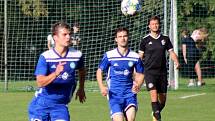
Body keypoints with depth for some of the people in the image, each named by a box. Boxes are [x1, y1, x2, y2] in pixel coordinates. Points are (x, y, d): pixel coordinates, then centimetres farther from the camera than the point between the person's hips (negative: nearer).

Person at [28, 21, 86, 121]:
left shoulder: (77, 55, -3)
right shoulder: (45, 57, -13)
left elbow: (81, 70, 21)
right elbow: (40, 82, -23)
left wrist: (81, 88, 27)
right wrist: (56, 73, -38)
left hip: (60, 105, 2)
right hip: (41, 104, -2)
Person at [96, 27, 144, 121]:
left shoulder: (135, 57, 4)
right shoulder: (109, 56, -1)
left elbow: (140, 74, 14)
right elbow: (99, 71, 7)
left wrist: (138, 85, -8)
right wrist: (102, 87, -9)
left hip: (130, 93, 1)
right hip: (114, 95, -1)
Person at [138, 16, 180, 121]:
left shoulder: (165, 39, 8)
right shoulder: (145, 40, 1)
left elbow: (171, 52, 10)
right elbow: (140, 56, 6)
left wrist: (176, 62, -8)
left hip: (162, 72, 3)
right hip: (149, 72, -3)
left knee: (162, 98, 6)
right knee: (154, 94, -20)